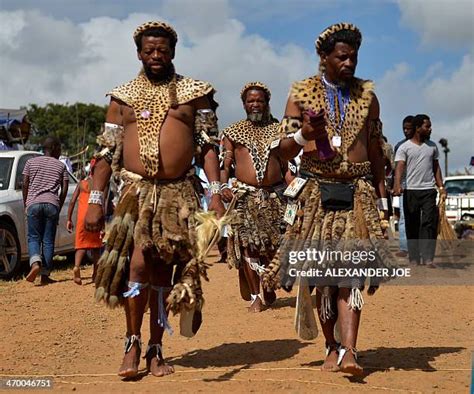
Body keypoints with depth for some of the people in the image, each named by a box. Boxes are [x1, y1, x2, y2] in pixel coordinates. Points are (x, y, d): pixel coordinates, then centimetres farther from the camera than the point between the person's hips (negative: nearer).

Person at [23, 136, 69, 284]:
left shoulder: (31, 162, 12)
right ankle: (45, 275, 4)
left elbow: (25, 185, 7)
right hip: (52, 203, 0)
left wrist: (25, 205, 16)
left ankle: (35, 263, -21)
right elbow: (64, 190, 6)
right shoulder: (60, 166, 12)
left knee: (34, 237, 6)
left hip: (33, 203, 0)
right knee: (48, 240, 5)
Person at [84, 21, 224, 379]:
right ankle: (133, 342, 3)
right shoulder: (123, 97, 9)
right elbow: (108, 152, 7)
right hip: (136, 191, 0)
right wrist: (95, 201, 1)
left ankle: (156, 350, 16)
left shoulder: (195, 93, 8)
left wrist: (216, 193, -7)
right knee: (138, 262, -14)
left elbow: (208, 145, 4)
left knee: (162, 270, 5)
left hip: (179, 193, 1)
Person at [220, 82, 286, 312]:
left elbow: (286, 164, 14)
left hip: (275, 194, 1)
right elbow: (225, 164, 7)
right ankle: (254, 296, 0)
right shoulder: (232, 132, 11)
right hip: (244, 195, -1)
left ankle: (269, 286, 25)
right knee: (247, 244, -5)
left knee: (273, 244, 3)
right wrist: (223, 187, -11)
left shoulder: (278, 129, 15)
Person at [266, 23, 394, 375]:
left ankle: (349, 351, -16)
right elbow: (283, 152, 2)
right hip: (317, 195, 0)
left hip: (358, 194, 1)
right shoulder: (301, 94, 3)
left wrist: (382, 198, 16)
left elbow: (376, 151, 16)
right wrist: (302, 136, -20)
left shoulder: (367, 95, 10)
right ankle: (332, 346, 19)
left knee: (351, 273, -10)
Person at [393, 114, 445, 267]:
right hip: (411, 191, -2)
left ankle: (428, 258, -10)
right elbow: (399, 167, -11)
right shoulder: (404, 147, 0)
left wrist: (441, 186, 6)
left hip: (429, 191, 2)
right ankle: (414, 258, 12)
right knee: (412, 225, 4)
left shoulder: (432, 146, 13)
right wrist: (397, 185, -28)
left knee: (429, 223, -8)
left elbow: (436, 167, 18)